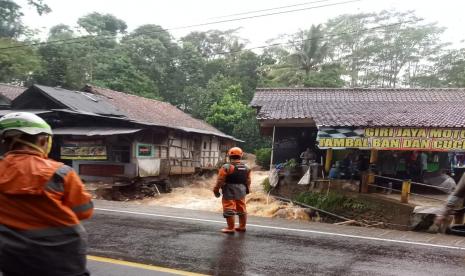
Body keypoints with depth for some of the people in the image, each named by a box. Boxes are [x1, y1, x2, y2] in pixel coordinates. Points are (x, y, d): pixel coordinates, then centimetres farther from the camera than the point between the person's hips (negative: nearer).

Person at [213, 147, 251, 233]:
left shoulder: (226, 167, -13)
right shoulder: (246, 168, 6)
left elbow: (220, 181, -12)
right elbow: (248, 181, 13)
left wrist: (216, 190, -2)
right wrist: (247, 190, 25)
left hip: (229, 193, -6)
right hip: (241, 192, 6)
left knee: (229, 210, 0)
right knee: (242, 210, 16)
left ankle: (230, 228, 2)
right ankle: (242, 226, 25)